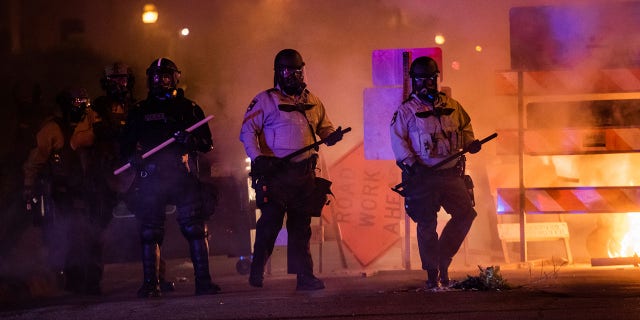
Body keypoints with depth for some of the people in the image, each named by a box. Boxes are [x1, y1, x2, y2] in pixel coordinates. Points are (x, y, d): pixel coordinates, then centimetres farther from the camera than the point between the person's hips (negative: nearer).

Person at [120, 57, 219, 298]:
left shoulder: (189, 109, 14)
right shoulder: (140, 111, 16)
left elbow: (207, 144, 11)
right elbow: (125, 145, 15)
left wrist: (191, 140, -11)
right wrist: (134, 157, -7)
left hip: (184, 177, -1)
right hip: (152, 177, 1)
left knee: (195, 228, -8)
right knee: (150, 232, -3)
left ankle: (203, 280, -6)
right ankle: (150, 284, 0)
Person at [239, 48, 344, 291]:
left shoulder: (313, 103, 16)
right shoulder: (265, 100, 1)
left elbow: (324, 127, 24)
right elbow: (247, 131, -3)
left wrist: (332, 136, -1)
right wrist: (257, 157, -17)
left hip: (305, 172, 5)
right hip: (276, 171, -5)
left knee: (301, 225, 6)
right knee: (271, 220, -7)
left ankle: (304, 275, 7)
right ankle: (257, 270, 9)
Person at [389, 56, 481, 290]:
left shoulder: (451, 106, 12)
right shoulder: (406, 110, 0)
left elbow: (465, 127, 22)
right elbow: (398, 140, -4)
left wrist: (470, 143, 1)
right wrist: (412, 163, -16)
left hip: (451, 173, 4)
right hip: (423, 175, -4)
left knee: (466, 213, -6)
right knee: (427, 225, 0)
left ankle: (443, 259, 10)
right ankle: (432, 274, 10)